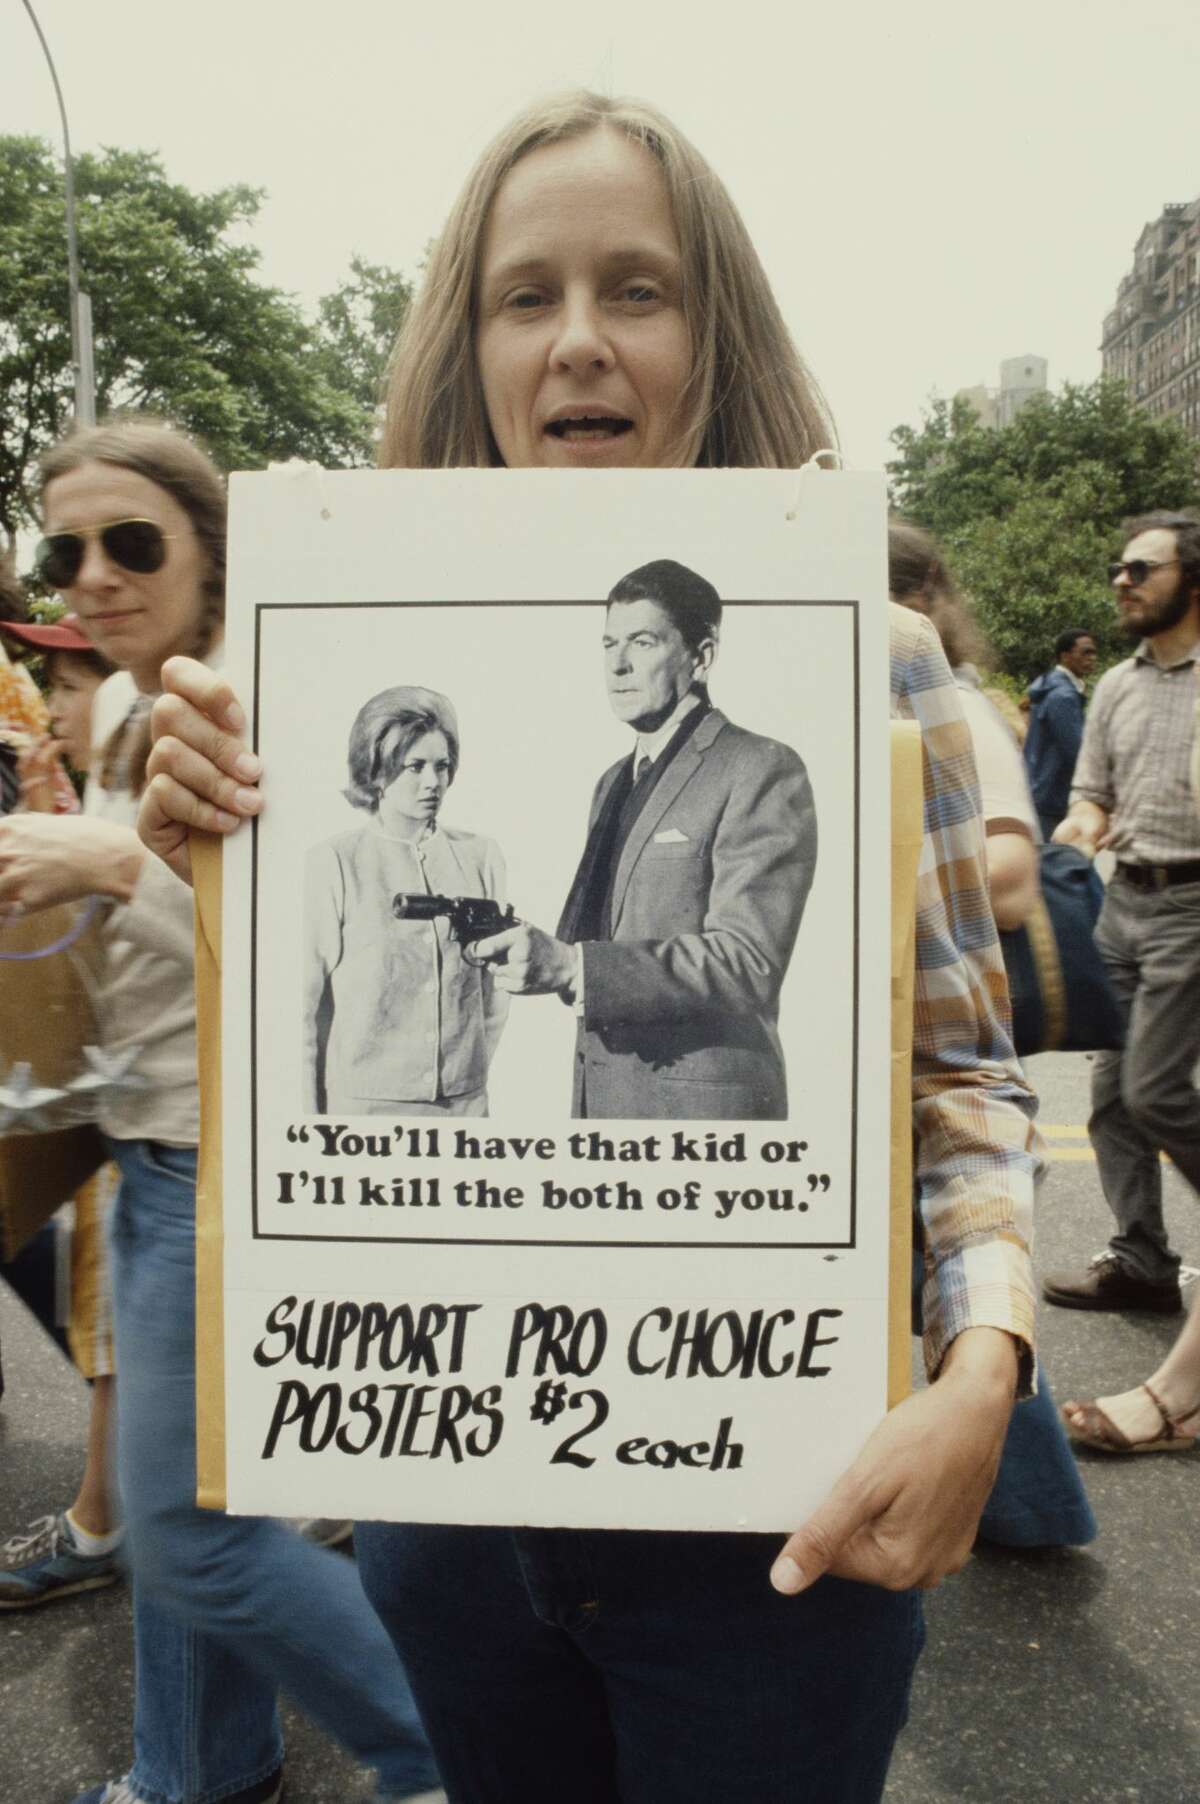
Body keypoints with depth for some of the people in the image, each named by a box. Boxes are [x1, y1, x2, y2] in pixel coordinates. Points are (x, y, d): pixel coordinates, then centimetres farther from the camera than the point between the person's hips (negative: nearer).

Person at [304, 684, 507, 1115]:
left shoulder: (481, 857, 1)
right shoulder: (332, 865, -6)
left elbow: (495, 990, 9)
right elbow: (308, 1006, -2)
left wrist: (471, 1071, 6)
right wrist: (310, 1113, -2)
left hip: (466, 1100, 2)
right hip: (363, 1100, -2)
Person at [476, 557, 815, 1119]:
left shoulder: (762, 772, -10)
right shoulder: (613, 783, 15)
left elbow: (748, 960, -20)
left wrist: (570, 967, -28)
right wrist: (540, 951, -3)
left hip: (701, 1101, -7)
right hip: (601, 1093, 7)